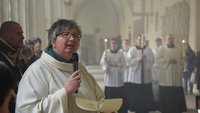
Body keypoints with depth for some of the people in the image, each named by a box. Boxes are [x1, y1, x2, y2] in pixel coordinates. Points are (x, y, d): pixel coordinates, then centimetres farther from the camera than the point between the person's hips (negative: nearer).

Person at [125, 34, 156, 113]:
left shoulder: (148, 50, 10)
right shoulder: (132, 50, 4)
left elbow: (152, 60, 1)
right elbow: (129, 61, -5)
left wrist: (146, 58, -18)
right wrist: (138, 59, -18)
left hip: (146, 77, 2)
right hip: (135, 77, -1)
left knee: (146, 96, 0)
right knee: (135, 96, -1)